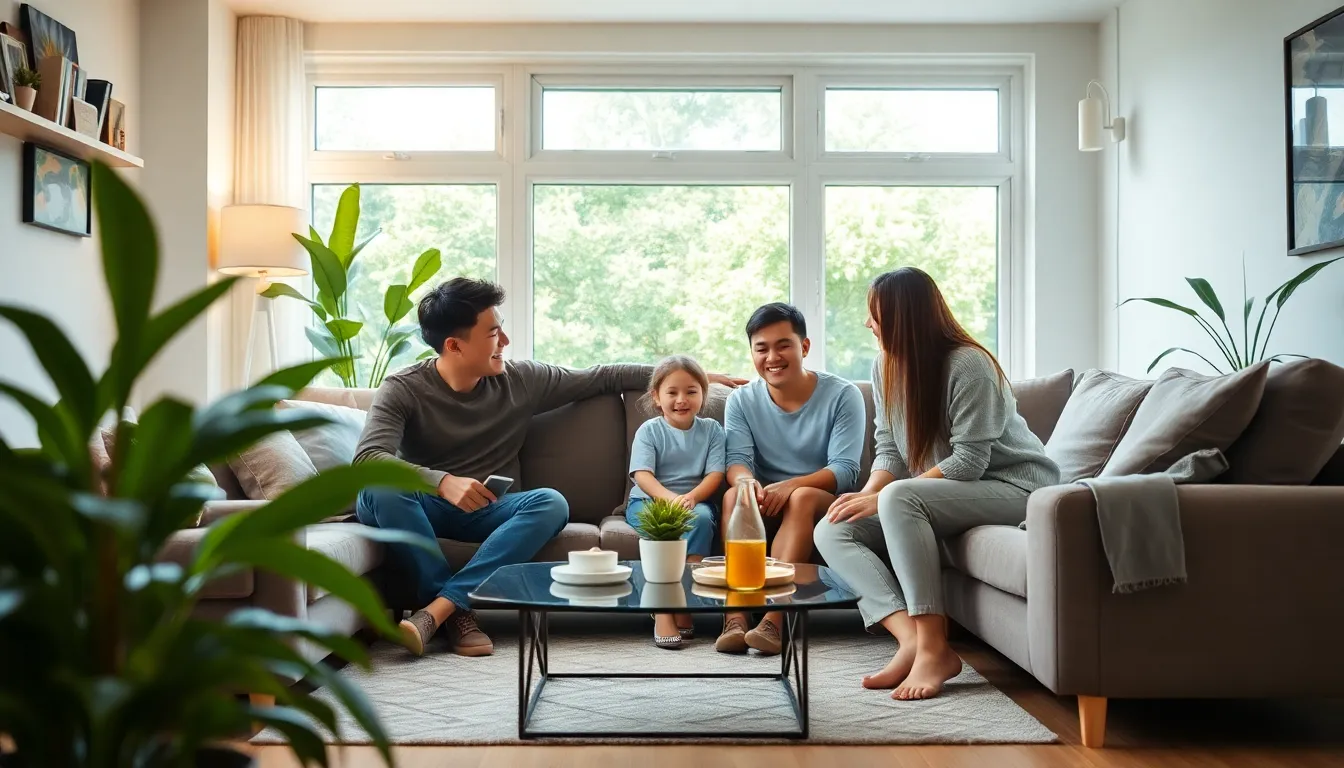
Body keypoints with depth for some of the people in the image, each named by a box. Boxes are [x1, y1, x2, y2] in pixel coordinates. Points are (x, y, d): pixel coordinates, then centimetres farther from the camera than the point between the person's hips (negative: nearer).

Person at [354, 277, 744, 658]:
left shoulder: (521, 379, 2)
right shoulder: (403, 389, -8)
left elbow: (602, 377, 10)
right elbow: (367, 458, -22)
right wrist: (442, 481, -40)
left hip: (486, 510, 3)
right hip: (423, 506, -2)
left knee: (551, 503, -29)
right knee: (380, 489, -34)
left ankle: (437, 609, -36)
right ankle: (459, 612, -31)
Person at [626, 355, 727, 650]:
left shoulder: (711, 429, 6)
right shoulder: (649, 430, 0)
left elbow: (715, 474, -4)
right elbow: (642, 475, -12)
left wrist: (691, 497, -24)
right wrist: (670, 497, -31)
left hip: (695, 499, 1)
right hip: (649, 500, -1)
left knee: (702, 517, -33)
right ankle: (662, 608, -36)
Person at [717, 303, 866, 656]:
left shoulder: (842, 395, -5)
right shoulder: (741, 401, 5)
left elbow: (845, 470, -14)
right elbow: (737, 460, -8)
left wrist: (790, 486, -32)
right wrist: (747, 481, -34)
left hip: (824, 505, -2)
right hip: (766, 509, 2)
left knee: (803, 497, -34)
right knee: (734, 494, -28)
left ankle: (773, 618, -41)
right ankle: (735, 616, -38)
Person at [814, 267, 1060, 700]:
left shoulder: (967, 364, -19)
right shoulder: (886, 368, 3)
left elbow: (969, 462, -23)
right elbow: (890, 451, 4)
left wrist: (880, 498, -26)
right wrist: (867, 494, -18)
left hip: (1014, 485, -8)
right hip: (942, 494, 8)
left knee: (899, 497, -35)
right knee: (832, 531, -12)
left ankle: (934, 647, -30)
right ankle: (911, 638, -28)